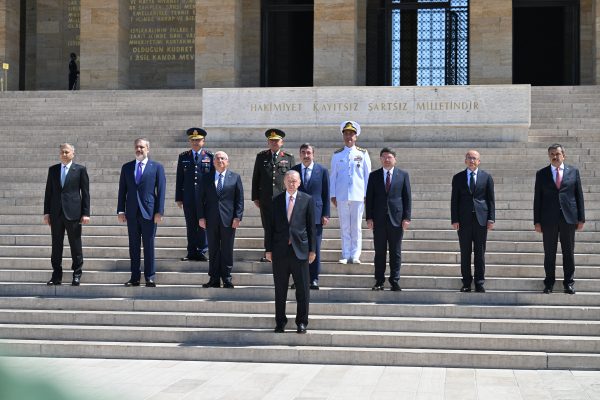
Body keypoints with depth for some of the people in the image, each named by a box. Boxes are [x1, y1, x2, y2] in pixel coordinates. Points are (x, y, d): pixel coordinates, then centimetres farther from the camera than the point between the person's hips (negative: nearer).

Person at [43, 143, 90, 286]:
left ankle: (77, 275, 9)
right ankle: (56, 275, 11)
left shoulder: (80, 170, 2)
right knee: (56, 245, 5)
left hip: (73, 213, -3)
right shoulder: (53, 170, 12)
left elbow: (85, 193, 0)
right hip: (56, 213, 3)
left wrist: (86, 213, -6)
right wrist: (46, 212, 6)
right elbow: (48, 192, 12)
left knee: (75, 245, 1)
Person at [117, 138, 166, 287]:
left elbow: (161, 190, -2)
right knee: (134, 246, 6)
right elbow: (122, 190, 10)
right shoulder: (126, 167, 10)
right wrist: (121, 210, 3)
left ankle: (150, 277, 8)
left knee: (149, 246, 1)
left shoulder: (157, 167, 2)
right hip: (132, 213, 3)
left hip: (149, 212, -3)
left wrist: (159, 211, -9)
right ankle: (135, 277, 12)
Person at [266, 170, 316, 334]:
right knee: (280, 290, 7)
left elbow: (311, 226, 3)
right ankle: (280, 322, 17)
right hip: (280, 250, 1)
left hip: (300, 249, -1)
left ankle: (302, 322, 11)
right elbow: (271, 225, 7)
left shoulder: (307, 200, 3)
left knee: (302, 289, 1)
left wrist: (312, 249, 0)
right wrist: (269, 249, 3)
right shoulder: (276, 200, 7)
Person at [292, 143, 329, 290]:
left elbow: (326, 194, 2)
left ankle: (314, 279, 7)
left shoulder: (322, 171, 2)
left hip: (315, 215, -2)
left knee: (315, 248, 1)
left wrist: (325, 214, -4)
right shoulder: (294, 170, 6)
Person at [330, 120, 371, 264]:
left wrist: (367, 194, 2)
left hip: (358, 195, -1)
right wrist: (332, 195, 5)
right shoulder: (337, 155, 8)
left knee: (356, 226, 1)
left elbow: (368, 175, 7)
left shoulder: (363, 154, 6)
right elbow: (332, 175, 10)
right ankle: (346, 255, 8)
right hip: (341, 196, 1)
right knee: (344, 226, 3)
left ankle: (355, 255, 6)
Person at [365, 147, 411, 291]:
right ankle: (379, 281, 9)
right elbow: (369, 198, 6)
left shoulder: (403, 175, 6)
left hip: (396, 218, -1)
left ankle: (394, 281, 8)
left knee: (396, 252, 3)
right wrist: (369, 217, -2)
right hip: (379, 219, 1)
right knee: (379, 252, 4)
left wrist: (407, 217, -4)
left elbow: (407, 197, 3)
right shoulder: (374, 176, 7)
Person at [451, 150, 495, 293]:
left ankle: (479, 283, 8)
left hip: (481, 218, 0)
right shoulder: (458, 178, 6)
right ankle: (466, 282, 9)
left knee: (480, 252, 2)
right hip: (464, 219, 1)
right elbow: (454, 200, 4)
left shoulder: (486, 177, 6)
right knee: (465, 252, 3)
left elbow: (491, 199, 5)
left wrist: (491, 219, -3)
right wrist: (454, 219, -3)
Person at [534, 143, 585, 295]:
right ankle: (549, 283, 12)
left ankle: (569, 283, 13)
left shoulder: (573, 171, 7)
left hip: (568, 218, 0)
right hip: (548, 219, 0)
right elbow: (537, 198, 4)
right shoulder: (541, 174, 6)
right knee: (549, 253, 4)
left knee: (568, 252, 5)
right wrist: (537, 221, -1)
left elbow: (579, 195, 6)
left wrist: (581, 218, 1)